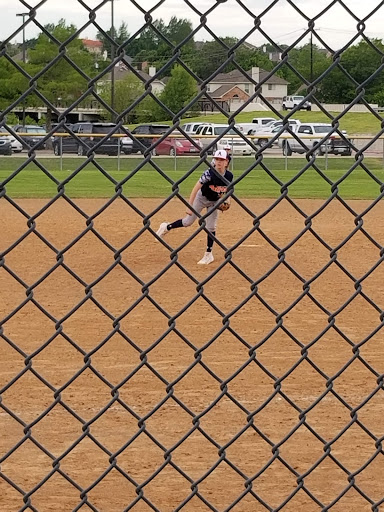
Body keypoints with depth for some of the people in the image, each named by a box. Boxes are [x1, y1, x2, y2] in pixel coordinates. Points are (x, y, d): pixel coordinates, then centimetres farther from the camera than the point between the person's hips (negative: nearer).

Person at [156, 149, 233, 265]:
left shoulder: (229, 176, -19)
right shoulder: (209, 173, -32)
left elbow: (228, 189, 3)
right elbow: (196, 188, -32)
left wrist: (227, 199, -16)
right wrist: (190, 205, -36)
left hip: (215, 201, 3)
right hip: (201, 198, -3)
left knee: (211, 227, -1)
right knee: (188, 221, 1)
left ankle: (208, 254, 9)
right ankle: (166, 227, 26)